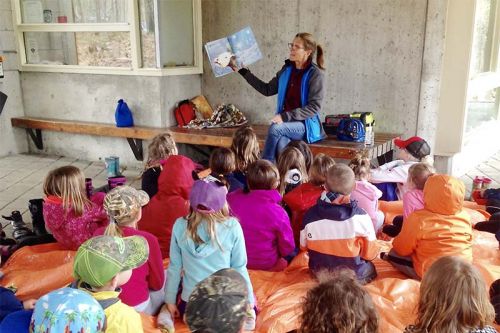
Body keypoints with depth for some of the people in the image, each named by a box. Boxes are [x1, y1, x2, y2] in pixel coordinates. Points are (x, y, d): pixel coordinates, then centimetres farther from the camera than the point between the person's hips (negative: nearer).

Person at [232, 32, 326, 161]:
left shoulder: (315, 73, -7)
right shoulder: (287, 70, 10)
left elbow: (314, 107, -12)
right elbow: (267, 90, 16)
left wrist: (286, 116, -22)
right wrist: (242, 71, 14)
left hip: (306, 125, -4)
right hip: (286, 123, 4)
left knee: (275, 128, -31)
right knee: (281, 142, -32)